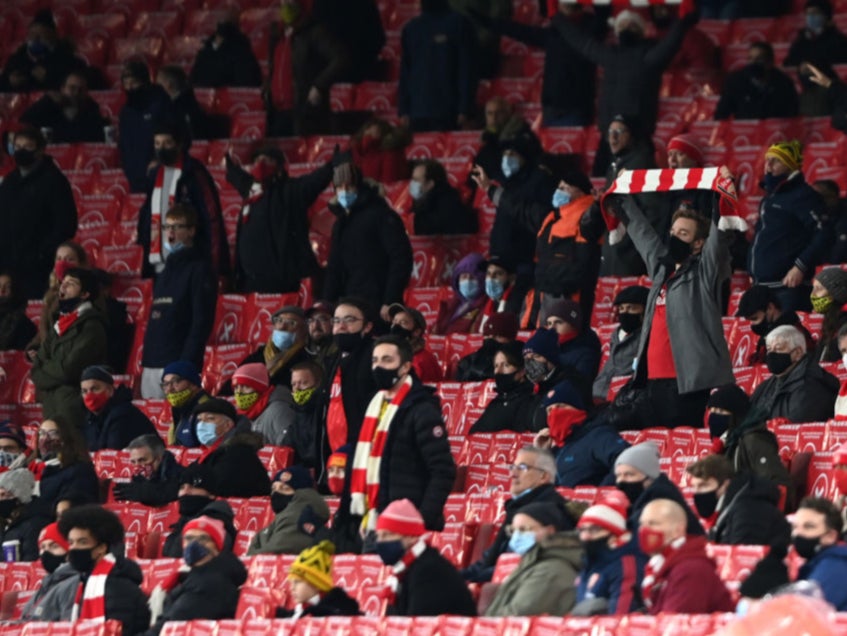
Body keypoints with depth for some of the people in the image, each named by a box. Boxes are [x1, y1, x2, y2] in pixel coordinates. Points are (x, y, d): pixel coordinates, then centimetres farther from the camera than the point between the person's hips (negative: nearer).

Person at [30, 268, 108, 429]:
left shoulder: (91, 326, -7)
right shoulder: (60, 324, 18)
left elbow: (68, 369, -14)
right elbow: (37, 366, 14)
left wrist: (43, 371, 4)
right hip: (52, 406, 8)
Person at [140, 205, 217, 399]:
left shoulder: (199, 268, -3)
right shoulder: (166, 271, 21)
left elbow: (202, 321, -11)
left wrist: (187, 363, -19)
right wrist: (146, 359, 13)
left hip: (179, 361, -8)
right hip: (152, 364, 8)